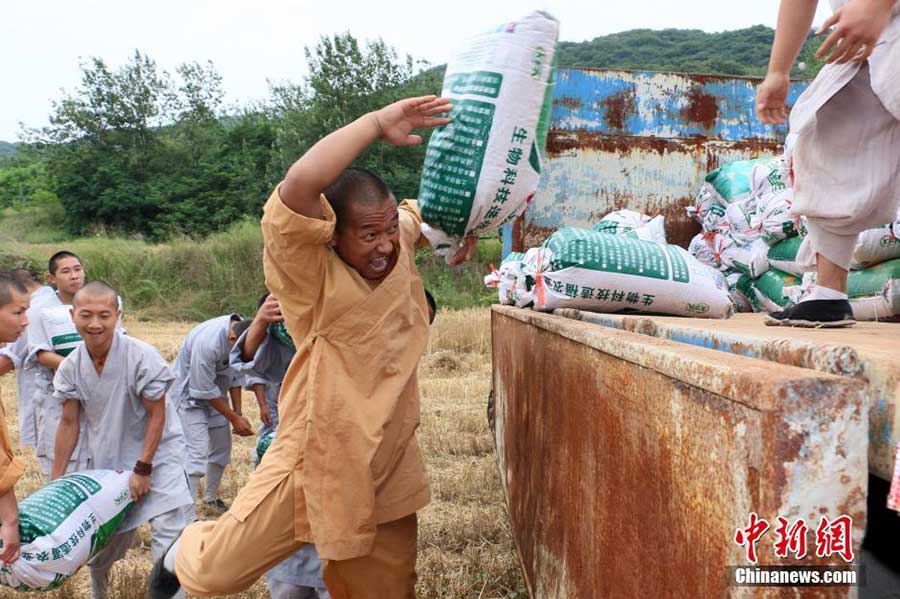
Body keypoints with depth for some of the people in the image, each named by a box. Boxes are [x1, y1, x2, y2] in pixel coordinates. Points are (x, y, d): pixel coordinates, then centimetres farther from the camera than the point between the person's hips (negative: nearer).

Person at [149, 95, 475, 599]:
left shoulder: (399, 239, 0)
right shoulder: (309, 270, -20)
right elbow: (299, 184, -39)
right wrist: (378, 123, -31)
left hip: (388, 472, 6)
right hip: (315, 462, -5)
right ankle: (188, 554, 40)